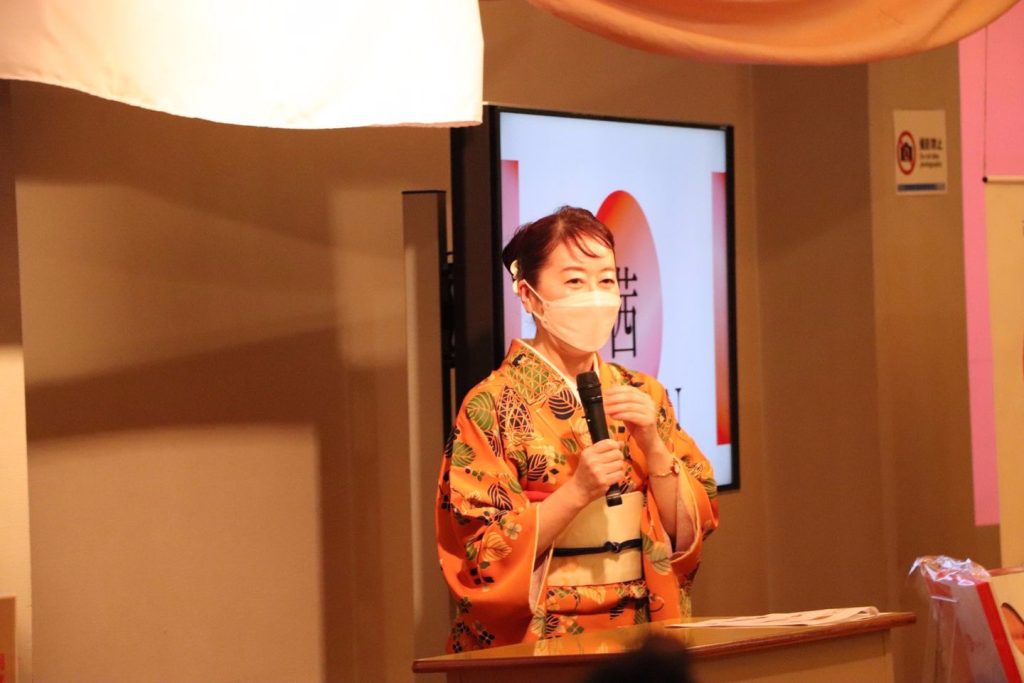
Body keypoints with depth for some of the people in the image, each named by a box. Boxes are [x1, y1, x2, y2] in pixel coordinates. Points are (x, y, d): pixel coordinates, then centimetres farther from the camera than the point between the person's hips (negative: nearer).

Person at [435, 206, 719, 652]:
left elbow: (690, 529, 7)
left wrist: (652, 445, -8)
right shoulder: (491, 406, -2)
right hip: (539, 644, -2)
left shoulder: (644, 396, 11)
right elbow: (482, 555, -6)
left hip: (643, 633, 3)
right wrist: (577, 492, -16)